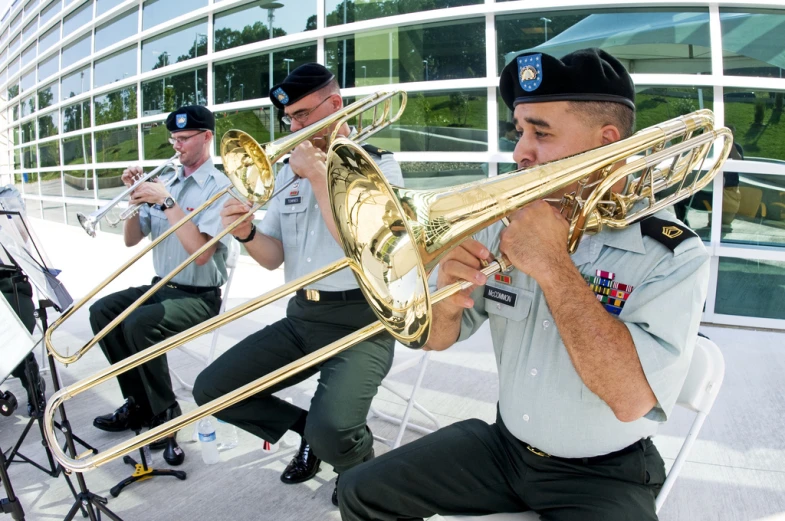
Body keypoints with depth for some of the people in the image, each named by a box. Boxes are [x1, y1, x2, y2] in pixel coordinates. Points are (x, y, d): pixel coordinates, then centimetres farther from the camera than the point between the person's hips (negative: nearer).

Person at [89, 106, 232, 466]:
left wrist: (166, 202, -22)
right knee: (102, 311, -9)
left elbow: (201, 252, -24)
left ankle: (164, 413, -7)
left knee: (139, 324, -28)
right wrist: (135, 196, -2)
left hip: (199, 296, -7)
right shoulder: (166, 183, 10)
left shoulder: (220, 187, -12)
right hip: (162, 287, 8)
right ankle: (139, 402, 5)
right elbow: (131, 240, 12)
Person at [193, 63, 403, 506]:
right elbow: (274, 258, 10)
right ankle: (308, 429, 20)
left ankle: (361, 471, 11)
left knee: (332, 433, -28)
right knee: (212, 390, 0)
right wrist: (248, 234, -11)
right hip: (300, 316, 7)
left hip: (359, 320, -6)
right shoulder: (290, 170, 13)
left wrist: (318, 175, -16)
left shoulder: (378, 165, -4)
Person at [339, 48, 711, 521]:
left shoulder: (674, 255, -16)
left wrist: (552, 265, -29)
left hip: (603, 477, -4)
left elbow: (630, 399, -29)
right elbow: (437, 340, 0)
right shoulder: (508, 226, -3)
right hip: (504, 444, 4)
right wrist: (447, 301, -23)